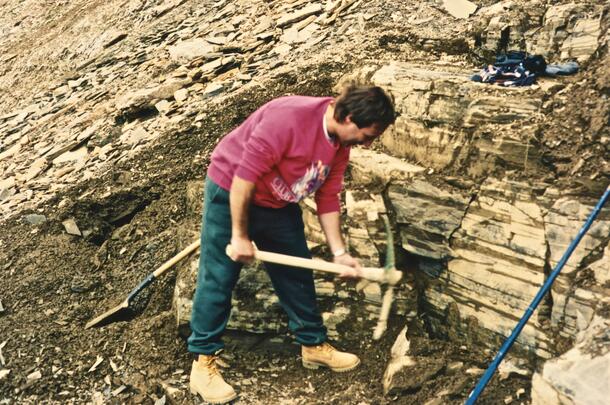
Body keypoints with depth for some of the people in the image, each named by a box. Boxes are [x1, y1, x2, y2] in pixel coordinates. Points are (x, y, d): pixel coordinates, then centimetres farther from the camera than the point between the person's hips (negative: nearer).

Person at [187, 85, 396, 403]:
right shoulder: (289, 117, -33)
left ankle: (314, 345, 28)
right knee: (218, 279, -3)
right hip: (231, 192, -8)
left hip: (279, 204, 8)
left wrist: (339, 252, -2)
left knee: (297, 275, 12)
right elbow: (245, 175, -29)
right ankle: (203, 363, 7)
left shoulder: (341, 143, -6)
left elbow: (328, 198, 3)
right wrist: (240, 236, -23)